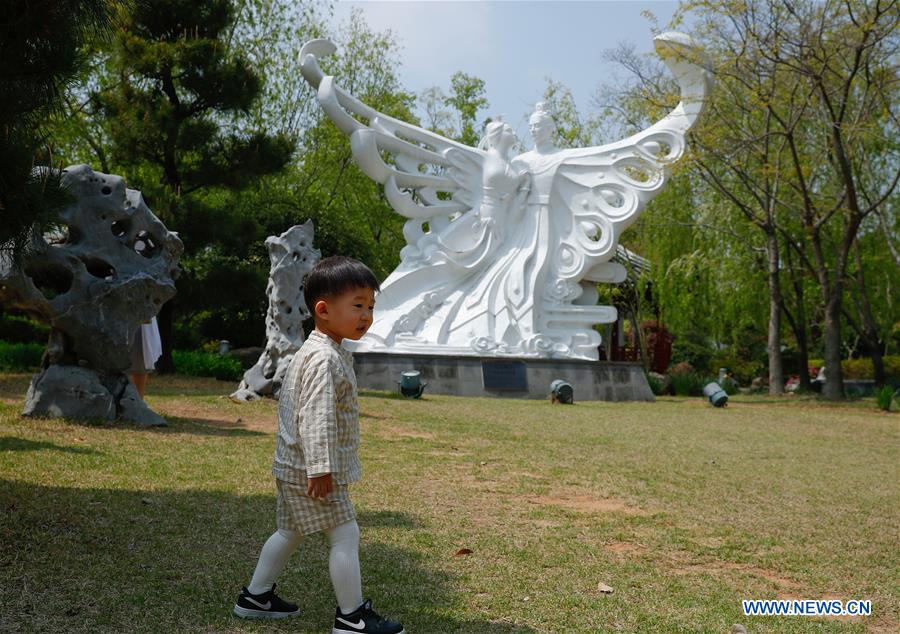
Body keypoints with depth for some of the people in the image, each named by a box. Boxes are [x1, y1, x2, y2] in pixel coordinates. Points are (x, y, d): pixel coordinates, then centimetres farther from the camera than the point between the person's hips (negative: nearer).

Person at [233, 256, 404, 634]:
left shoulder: (315, 351, 13)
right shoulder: (325, 359, -21)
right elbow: (316, 418, -28)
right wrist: (321, 468, -29)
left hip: (293, 468, 11)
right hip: (309, 470, -11)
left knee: (290, 532, 21)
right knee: (345, 534, -4)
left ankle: (256, 597, 32)